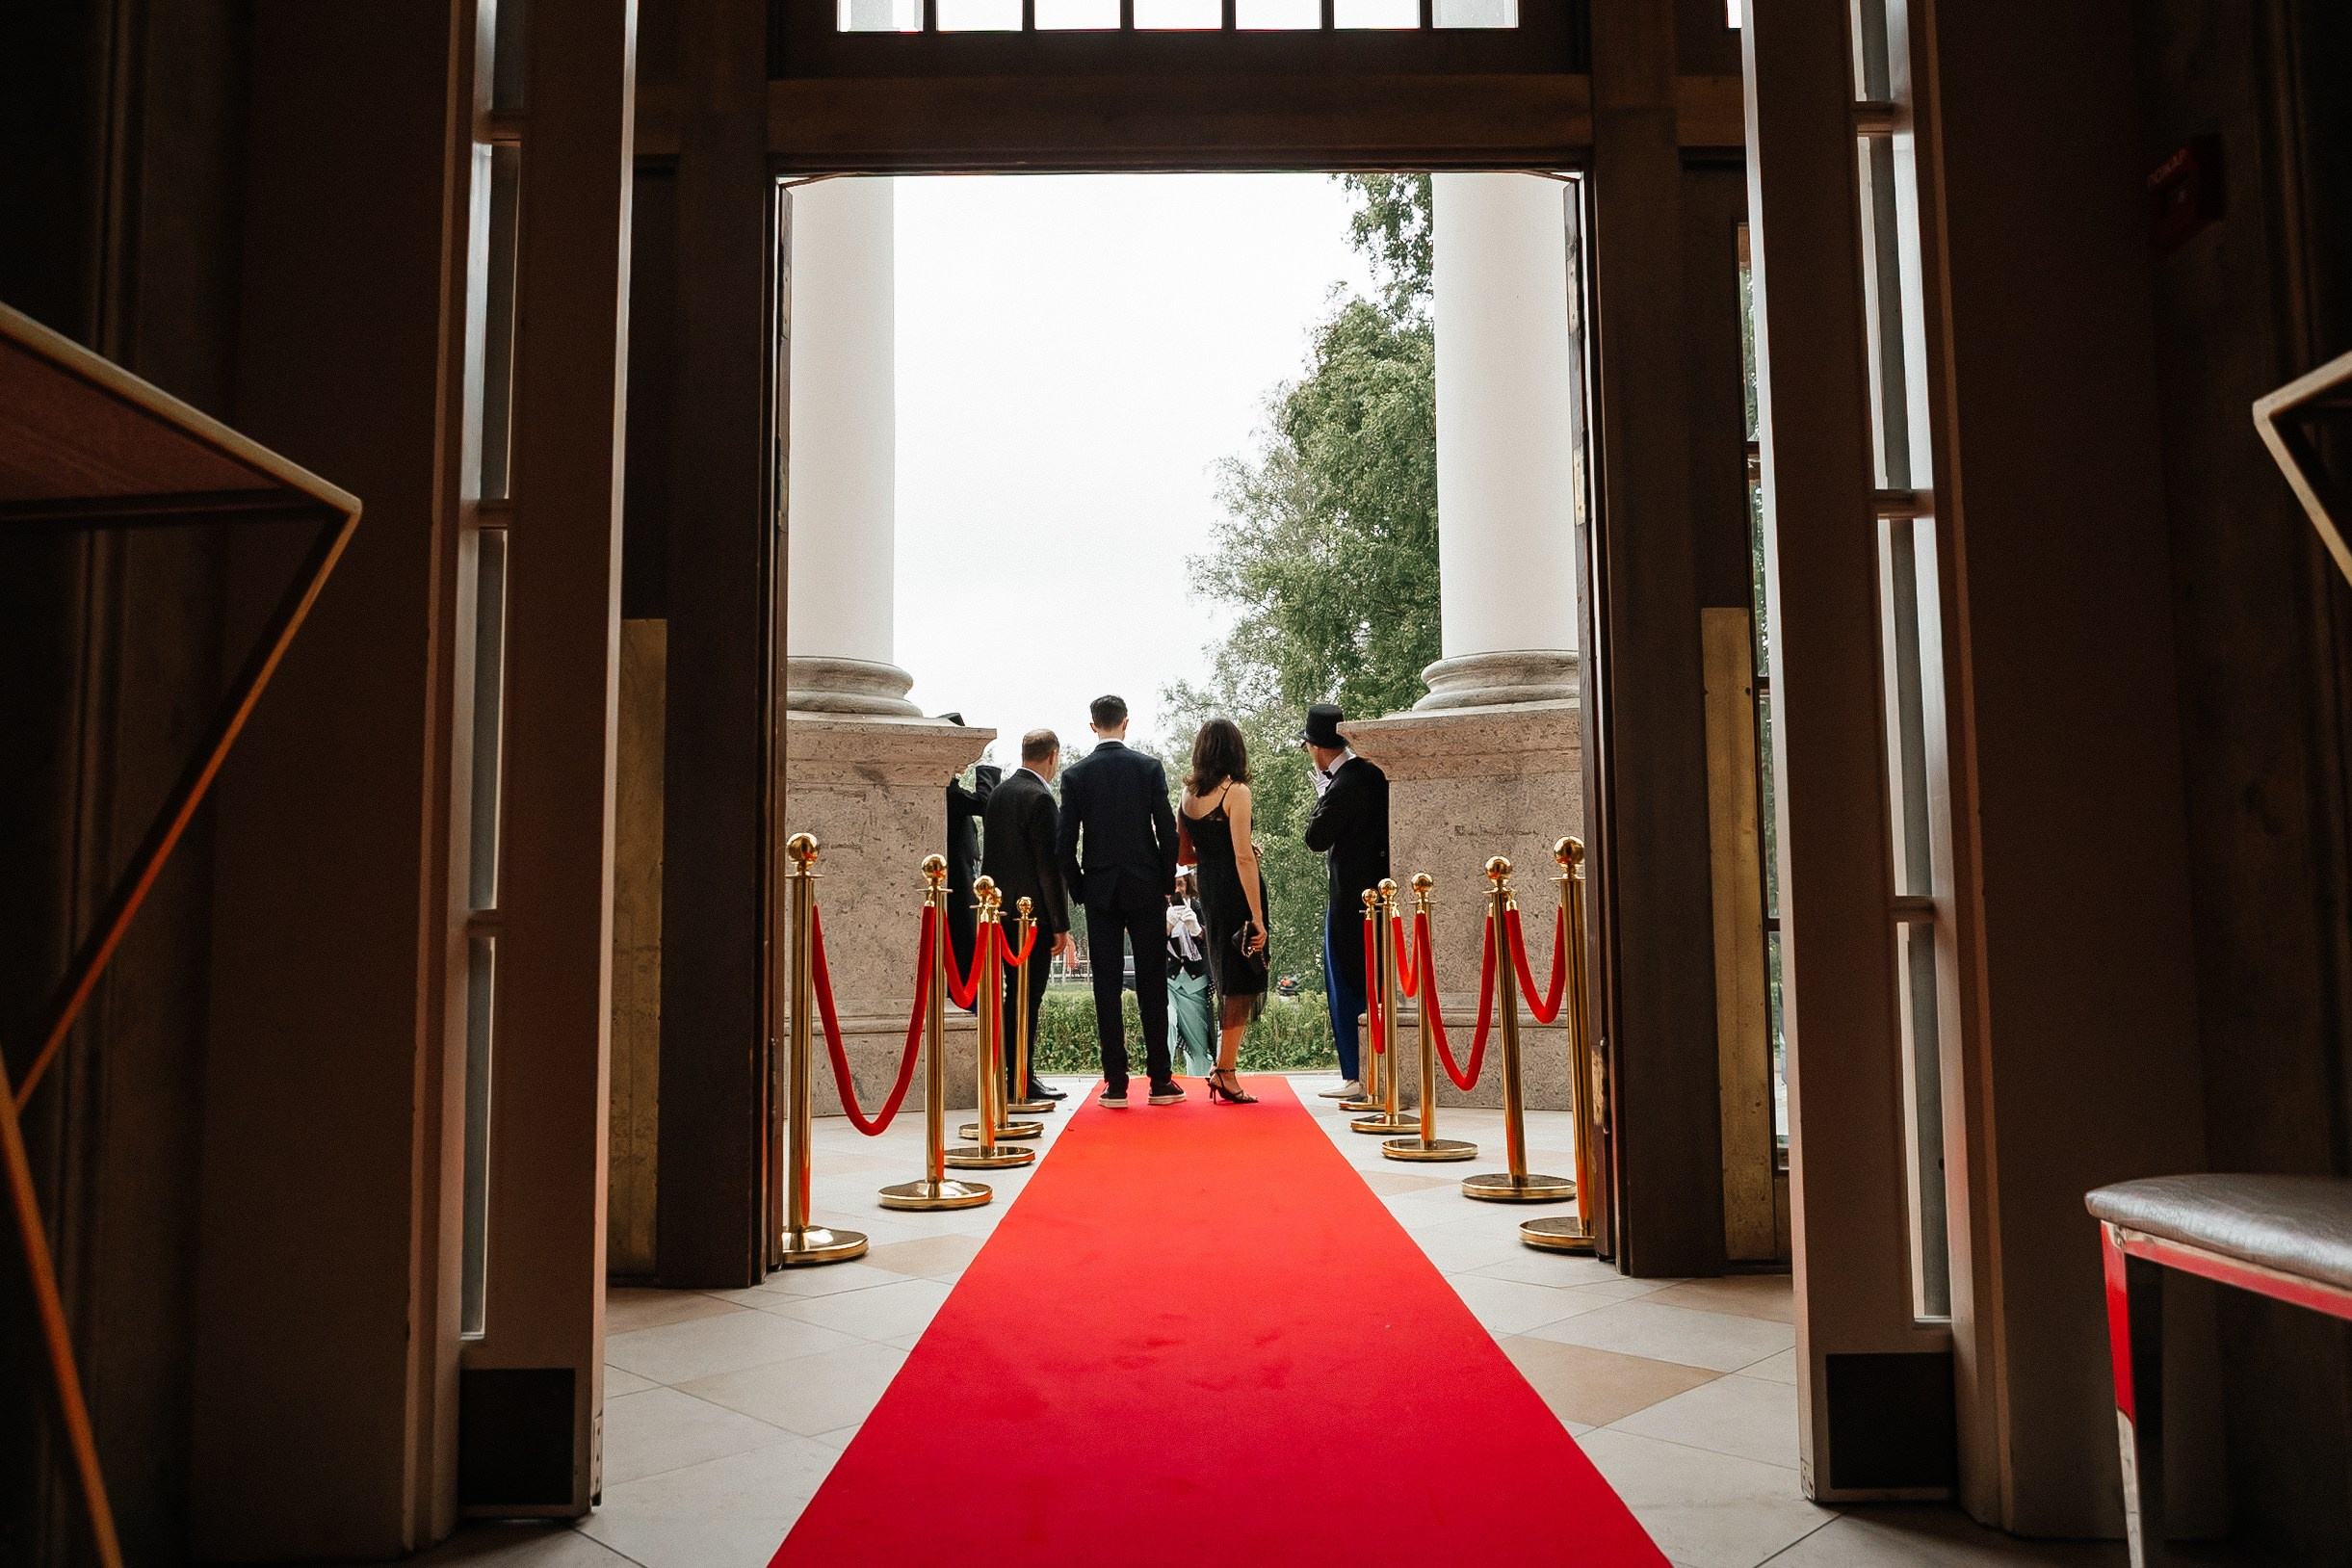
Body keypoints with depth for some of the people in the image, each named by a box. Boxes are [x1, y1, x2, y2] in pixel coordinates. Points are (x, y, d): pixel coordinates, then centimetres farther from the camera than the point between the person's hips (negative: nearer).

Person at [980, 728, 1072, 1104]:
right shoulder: (1039, 798, -15)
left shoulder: (999, 792, 12)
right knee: (1028, 996, -3)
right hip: (1033, 914, -9)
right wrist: (1061, 924, -14)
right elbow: (1049, 865, -17)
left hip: (1003, 911, 9)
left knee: (1017, 993, 14)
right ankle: (1022, 1080, 1)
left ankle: (1012, 1075, 19)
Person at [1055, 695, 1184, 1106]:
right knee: (1152, 985, 4)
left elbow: (1066, 843, -2)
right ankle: (1160, 1080, 7)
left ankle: (1116, 1083, 2)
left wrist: (1080, 890, 10)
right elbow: (1168, 831, -4)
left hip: (1100, 892, 1)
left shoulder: (1075, 775, 0)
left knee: (1107, 987, 3)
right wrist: (1167, 884, 7)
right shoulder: (1149, 767, -2)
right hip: (1146, 889, 0)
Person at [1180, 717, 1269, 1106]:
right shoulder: (1236, 792, -14)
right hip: (1235, 892, -7)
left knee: (1226, 980, 18)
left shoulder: (1189, 793, 7)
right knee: (1240, 982, 1)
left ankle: (1222, 1069, 22)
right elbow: (1243, 858, -19)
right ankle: (1225, 1074, 3)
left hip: (1208, 890, 7)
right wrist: (1257, 918, -18)